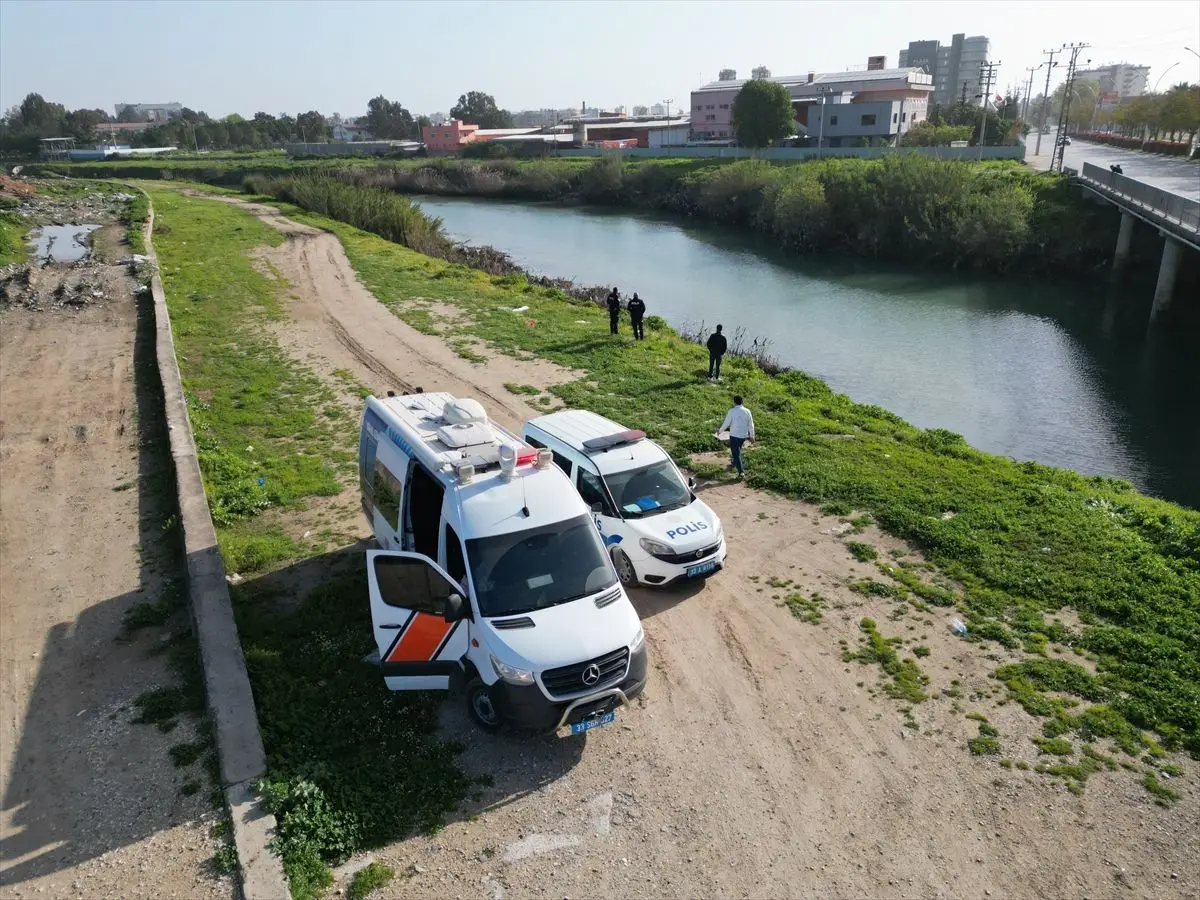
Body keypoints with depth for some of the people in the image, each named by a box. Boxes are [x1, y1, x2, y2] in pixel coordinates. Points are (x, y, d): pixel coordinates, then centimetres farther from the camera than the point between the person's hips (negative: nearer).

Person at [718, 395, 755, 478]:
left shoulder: (732, 411, -16)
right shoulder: (747, 411, -4)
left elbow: (726, 423, -9)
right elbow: (751, 425, 3)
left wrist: (720, 430, 9)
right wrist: (752, 435, 15)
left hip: (734, 436, -5)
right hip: (744, 436, 5)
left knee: (736, 453, 0)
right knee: (737, 450, 27)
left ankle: (741, 471, -7)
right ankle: (734, 463, 45)